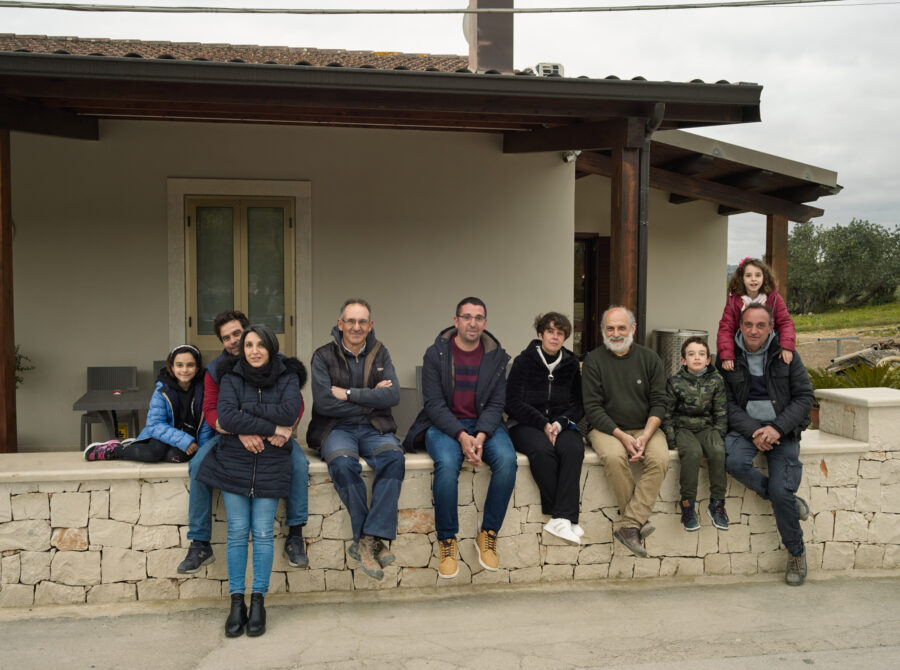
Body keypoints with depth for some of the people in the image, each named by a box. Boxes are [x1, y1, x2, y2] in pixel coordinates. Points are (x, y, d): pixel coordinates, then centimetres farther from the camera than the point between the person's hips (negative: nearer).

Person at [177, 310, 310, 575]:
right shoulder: (216, 369, 0)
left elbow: (296, 403, -6)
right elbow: (211, 411, -10)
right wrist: (240, 431, -31)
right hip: (229, 434, 1)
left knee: (299, 462, -29)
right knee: (198, 465, -24)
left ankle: (295, 536, -15)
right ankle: (200, 545, -12)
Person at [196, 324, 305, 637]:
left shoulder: (287, 376, 2)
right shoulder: (231, 377, 2)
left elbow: (290, 412, -15)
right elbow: (226, 416, -13)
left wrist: (247, 415, -15)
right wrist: (272, 428, -17)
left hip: (271, 464, 0)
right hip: (234, 462, 1)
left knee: (263, 534, 0)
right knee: (237, 533, 1)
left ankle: (258, 602, 10)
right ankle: (236, 603, 10)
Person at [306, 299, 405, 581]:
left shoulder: (379, 353, 10)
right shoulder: (324, 356, 2)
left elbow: (393, 395, -4)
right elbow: (323, 402, -11)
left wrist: (349, 394, -11)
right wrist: (371, 398, -7)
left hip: (373, 428, 2)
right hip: (336, 428, -2)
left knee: (393, 456, -31)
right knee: (343, 463, -35)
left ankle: (367, 540, -28)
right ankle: (373, 541, -21)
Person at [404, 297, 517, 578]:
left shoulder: (496, 356, 6)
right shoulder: (436, 354, -2)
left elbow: (496, 404, 1)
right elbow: (434, 404, -7)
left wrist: (480, 436, -18)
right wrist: (461, 436, -22)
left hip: (484, 425, 2)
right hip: (444, 425, -2)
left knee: (507, 460, -28)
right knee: (446, 464, -34)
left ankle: (488, 535, -11)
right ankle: (447, 541, -16)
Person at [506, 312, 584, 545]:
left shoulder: (571, 364, 11)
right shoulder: (524, 361, 2)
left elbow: (579, 405, 9)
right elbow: (514, 403, -4)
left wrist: (559, 423, -11)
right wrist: (543, 425, -14)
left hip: (562, 425, 2)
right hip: (526, 425, -2)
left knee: (573, 449, -32)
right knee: (542, 449, -35)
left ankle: (561, 518, -34)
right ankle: (567, 516, -27)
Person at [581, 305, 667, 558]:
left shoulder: (649, 358, 7)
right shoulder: (594, 360, 0)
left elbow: (659, 402, 4)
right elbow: (592, 407, -5)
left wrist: (645, 437, -13)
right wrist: (623, 436, -16)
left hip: (645, 428, 2)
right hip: (607, 429, -2)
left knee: (660, 459, -28)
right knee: (614, 457, -33)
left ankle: (628, 525, -26)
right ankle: (640, 519, -19)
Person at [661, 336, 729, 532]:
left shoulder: (716, 380, 2)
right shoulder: (675, 382, -4)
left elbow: (721, 413, 7)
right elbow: (667, 415, -1)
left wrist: (718, 436, -5)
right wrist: (673, 443, -7)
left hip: (706, 427, 2)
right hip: (683, 428, -2)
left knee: (718, 451, -29)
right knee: (693, 452, -32)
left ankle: (716, 503, -15)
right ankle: (687, 503, -21)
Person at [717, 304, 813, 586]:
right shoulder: (728, 358, 1)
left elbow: (804, 396, 0)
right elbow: (727, 403, -2)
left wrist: (777, 428, -14)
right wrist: (753, 431, -17)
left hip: (782, 428, -1)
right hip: (745, 426, 1)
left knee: (781, 492, -16)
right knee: (734, 461, -32)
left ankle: (796, 552, 10)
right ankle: (789, 498, -6)